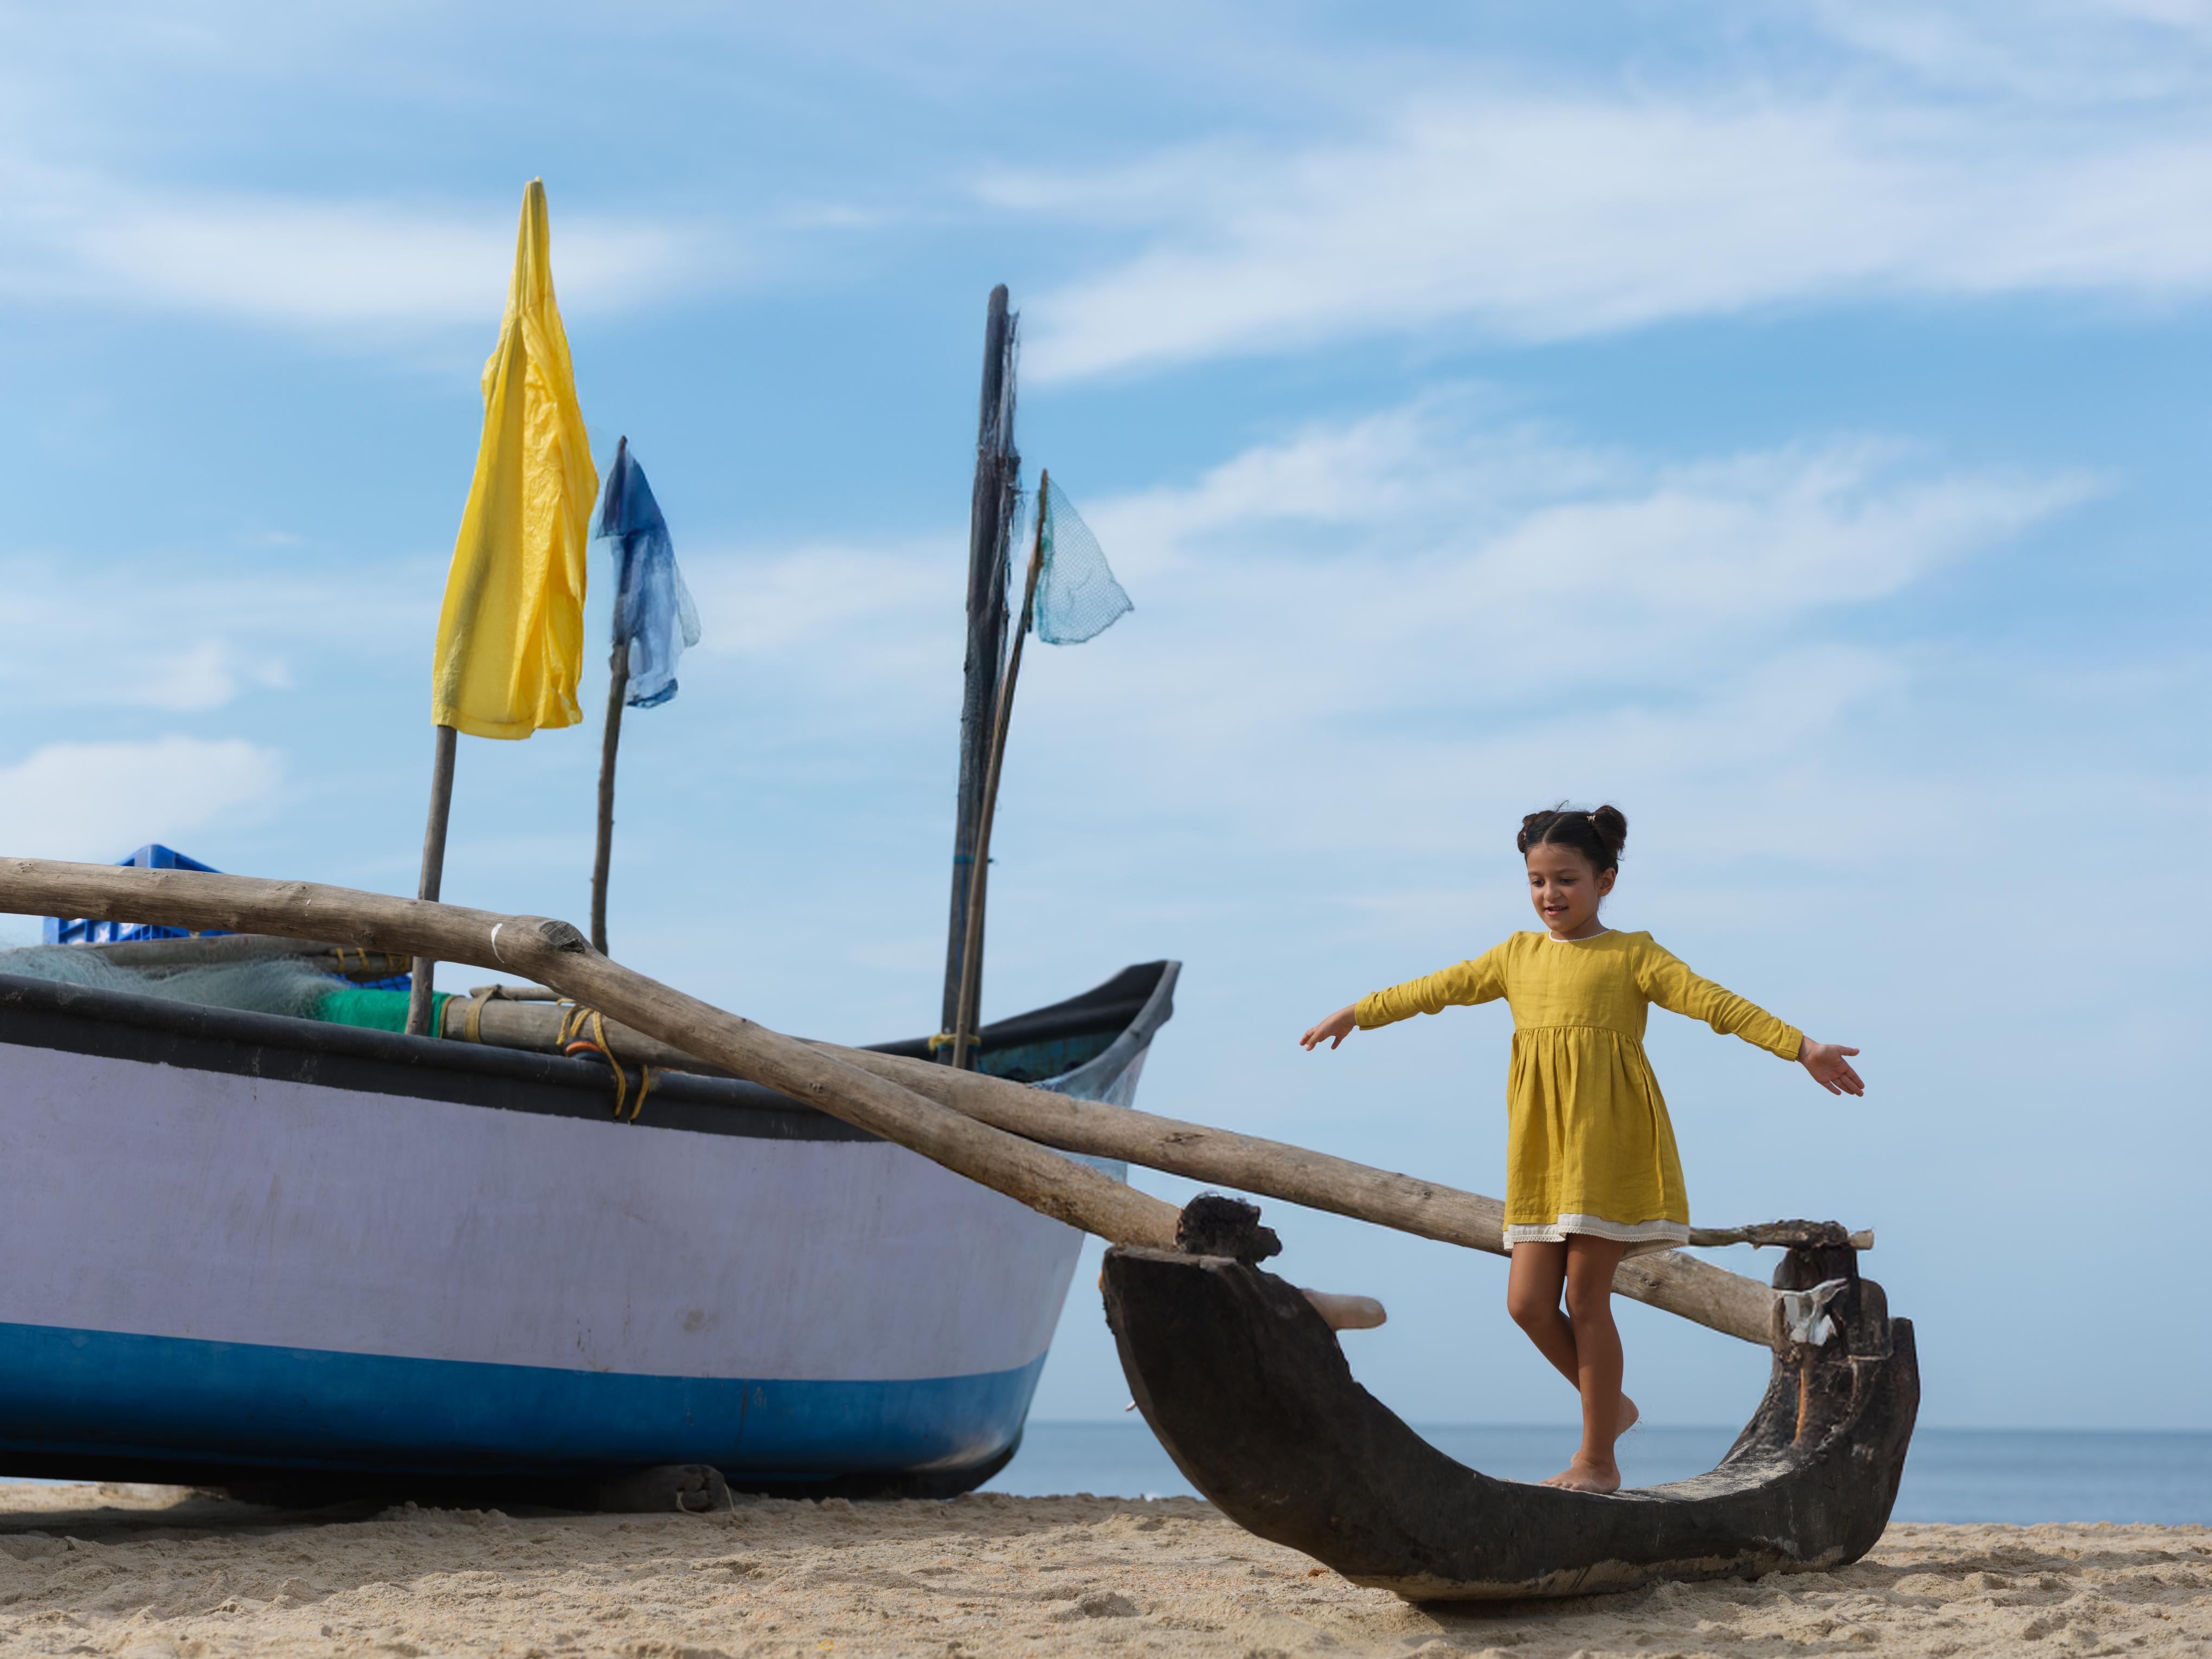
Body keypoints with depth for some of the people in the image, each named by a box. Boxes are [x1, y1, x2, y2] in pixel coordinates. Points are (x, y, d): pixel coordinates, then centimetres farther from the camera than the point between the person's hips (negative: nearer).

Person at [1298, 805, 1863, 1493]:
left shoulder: (1631, 956, 1)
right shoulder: (1518, 956, 15)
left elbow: (1716, 1003, -7)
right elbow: (1439, 988, 24)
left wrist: (1800, 1047, -17)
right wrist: (1358, 1013, 30)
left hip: (1608, 1143, -5)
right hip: (1539, 1152, 5)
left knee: (1586, 1293, -4)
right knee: (1527, 1301, -1)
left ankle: (1598, 1461, 7)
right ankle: (1610, 1405, 24)